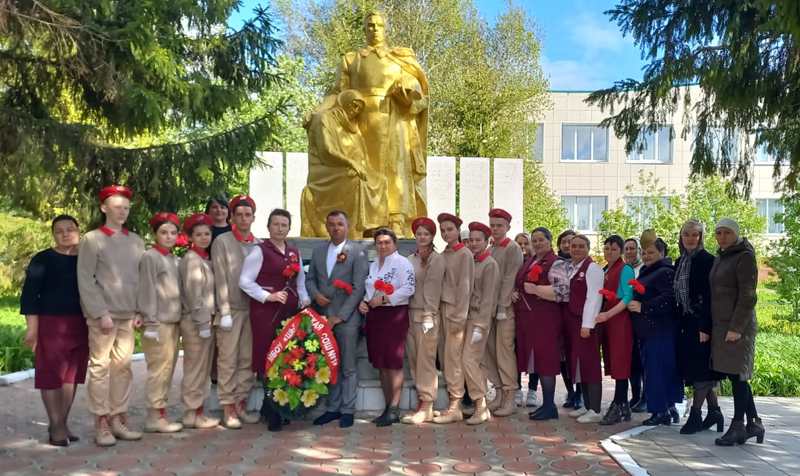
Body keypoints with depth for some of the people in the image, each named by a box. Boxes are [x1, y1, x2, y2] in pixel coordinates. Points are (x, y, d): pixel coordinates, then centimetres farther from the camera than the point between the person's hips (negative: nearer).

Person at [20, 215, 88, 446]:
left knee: (72, 374, 8)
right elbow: (30, 294, -5)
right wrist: (32, 327, -12)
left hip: (80, 325, 4)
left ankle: (63, 423, 17)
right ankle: (55, 425, 7)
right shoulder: (43, 259, -2)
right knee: (51, 374, -1)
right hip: (52, 324, -4)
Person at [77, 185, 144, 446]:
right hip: (102, 315, -4)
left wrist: (140, 311, 4)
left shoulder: (136, 241, 11)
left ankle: (118, 419, 17)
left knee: (123, 366, 8)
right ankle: (101, 424, 7)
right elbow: (85, 280, -7)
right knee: (100, 367, -1)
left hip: (128, 315, 4)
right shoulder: (92, 239, -2)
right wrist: (101, 314, -12)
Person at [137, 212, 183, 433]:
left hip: (174, 321, 7)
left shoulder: (174, 259, 15)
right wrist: (151, 322, -15)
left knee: (168, 369, 10)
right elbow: (147, 291, -11)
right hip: (158, 322, -7)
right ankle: (154, 417, 2)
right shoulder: (149, 257, -6)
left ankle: (160, 413, 17)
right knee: (159, 368, -5)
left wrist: (179, 321, 14)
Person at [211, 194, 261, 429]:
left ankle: (241, 405, 18)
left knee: (247, 360, 8)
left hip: (253, 309, 4)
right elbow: (220, 279, -6)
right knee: (228, 360, 0)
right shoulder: (222, 242, -1)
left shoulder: (259, 245, 10)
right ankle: (228, 410, 6)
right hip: (231, 309, -4)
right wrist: (225, 312, -11)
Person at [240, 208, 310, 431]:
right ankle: (271, 411, 7)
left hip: (290, 311, 5)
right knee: (267, 357, -4)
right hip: (265, 311, -5)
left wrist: (305, 301, 4)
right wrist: (268, 296, -15)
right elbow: (245, 281, -7)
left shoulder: (295, 253, 16)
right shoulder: (259, 250, -2)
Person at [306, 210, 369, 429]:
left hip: (346, 318, -4)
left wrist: (340, 316, -13)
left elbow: (358, 287, -9)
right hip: (323, 316, 4)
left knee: (348, 367, 3)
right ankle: (332, 408, 20)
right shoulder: (318, 251, 12)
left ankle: (347, 410, 14)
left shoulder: (358, 251, -4)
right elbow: (309, 278, 17)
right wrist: (315, 294, -6)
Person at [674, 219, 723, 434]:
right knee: (695, 370, 11)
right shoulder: (680, 262, 13)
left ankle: (695, 415, 2)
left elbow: (710, 295, -15)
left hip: (701, 322, -7)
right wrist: (679, 323, 9)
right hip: (686, 322, 7)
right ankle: (714, 412, 22)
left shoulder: (706, 260, -9)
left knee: (700, 370, -3)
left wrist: (705, 327, -19)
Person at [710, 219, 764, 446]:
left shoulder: (744, 257, -9)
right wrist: (711, 328, 14)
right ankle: (754, 423, 21)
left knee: (737, 375, -3)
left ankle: (738, 427, 5)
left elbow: (747, 297, -15)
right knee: (735, 375, 11)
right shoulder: (720, 258, 16)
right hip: (721, 325, 8)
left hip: (737, 327, -8)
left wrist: (736, 328, -19)